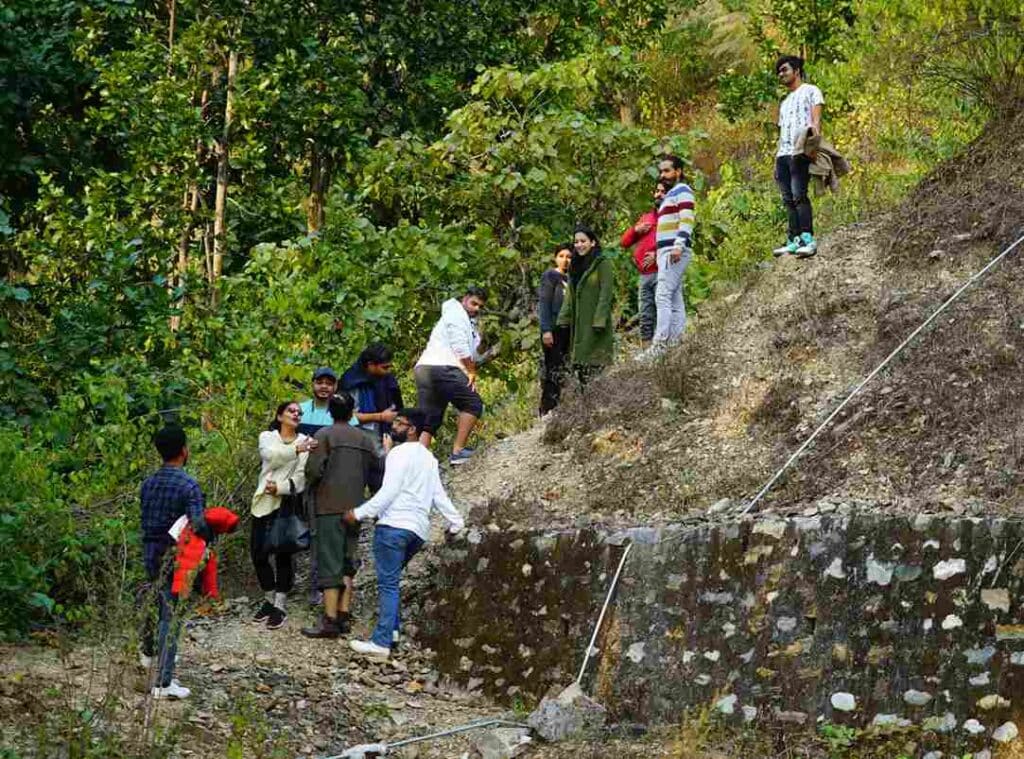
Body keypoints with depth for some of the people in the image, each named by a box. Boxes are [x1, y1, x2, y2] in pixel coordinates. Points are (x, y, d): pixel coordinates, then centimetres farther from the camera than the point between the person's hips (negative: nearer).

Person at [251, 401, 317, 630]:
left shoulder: (306, 442, 3)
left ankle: (280, 606, 1)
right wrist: (296, 449, -30)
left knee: (283, 553, -7)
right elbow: (270, 455, -15)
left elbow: (302, 477, -5)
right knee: (257, 553, 5)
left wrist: (281, 487, -21)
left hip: (287, 502, -3)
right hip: (263, 502, 3)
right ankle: (269, 600, 22)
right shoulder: (267, 437, 7)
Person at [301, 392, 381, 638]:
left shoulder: (324, 435, -6)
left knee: (330, 563, -6)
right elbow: (375, 471, 9)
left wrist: (310, 485, 8)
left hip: (329, 507, -5)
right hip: (355, 507, 5)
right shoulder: (365, 439, 10)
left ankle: (330, 621, -10)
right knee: (347, 563, 12)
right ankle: (343, 616, 9)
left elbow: (314, 470, -12)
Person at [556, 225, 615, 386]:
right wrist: (563, 319, 8)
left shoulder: (603, 263, -5)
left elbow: (606, 293, -12)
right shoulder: (576, 265, 19)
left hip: (595, 324, -7)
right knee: (579, 367, 4)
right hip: (577, 324, 7)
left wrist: (599, 322, -20)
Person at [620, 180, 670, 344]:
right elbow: (624, 241, 26)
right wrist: (636, 230, 7)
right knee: (645, 317, 5)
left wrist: (658, 255, -17)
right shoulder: (646, 217, 26)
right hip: (644, 274, 7)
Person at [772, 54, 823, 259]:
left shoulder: (810, 91, 9)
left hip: (801, 151, -8)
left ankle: (808, 239, -24)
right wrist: (776, 161, 18)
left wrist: (816, 134, -24)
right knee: (788, 199, 1)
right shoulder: (785, 102, 31)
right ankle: (794, 240, 0)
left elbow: (816, 118, -6)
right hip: (783, 154, 8)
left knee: (798, 195, -19)